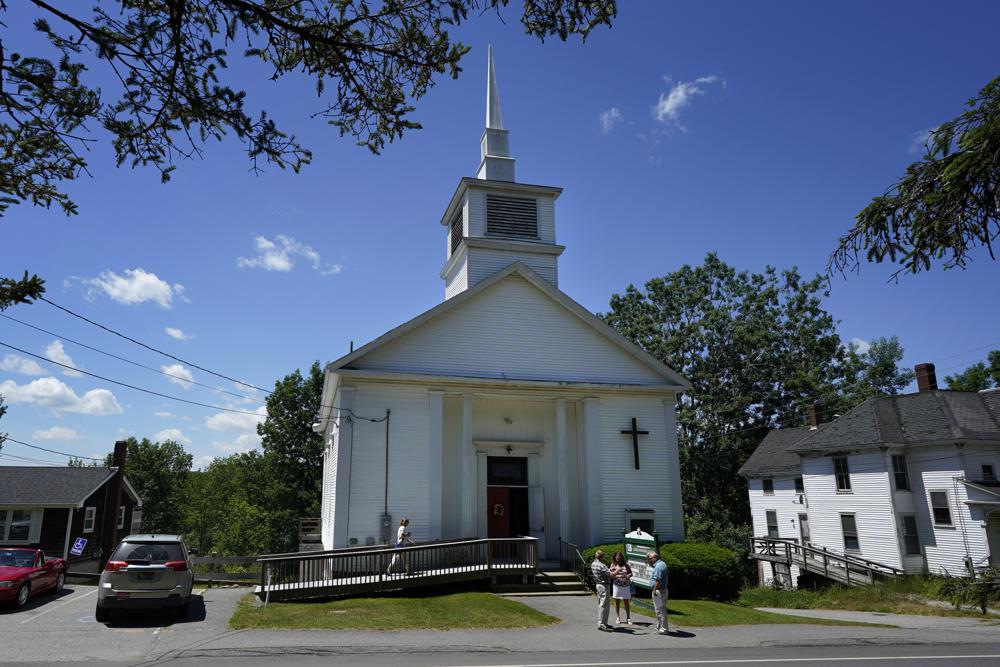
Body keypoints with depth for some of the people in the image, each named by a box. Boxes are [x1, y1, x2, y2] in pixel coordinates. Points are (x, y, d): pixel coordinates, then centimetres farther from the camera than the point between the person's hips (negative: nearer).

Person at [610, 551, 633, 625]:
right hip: (617, 585, 0)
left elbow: (631, 573, 8)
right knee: (617, 602, 8)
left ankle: (628, 618, 10)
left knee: (627, 602, 2)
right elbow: (611, 575, -5)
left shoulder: (626, 565, 3)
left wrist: (628, 576, -13)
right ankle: (617, 617, 18)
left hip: (626, 586, 1)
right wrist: (618, 574, -22)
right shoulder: (613, 565, 0)